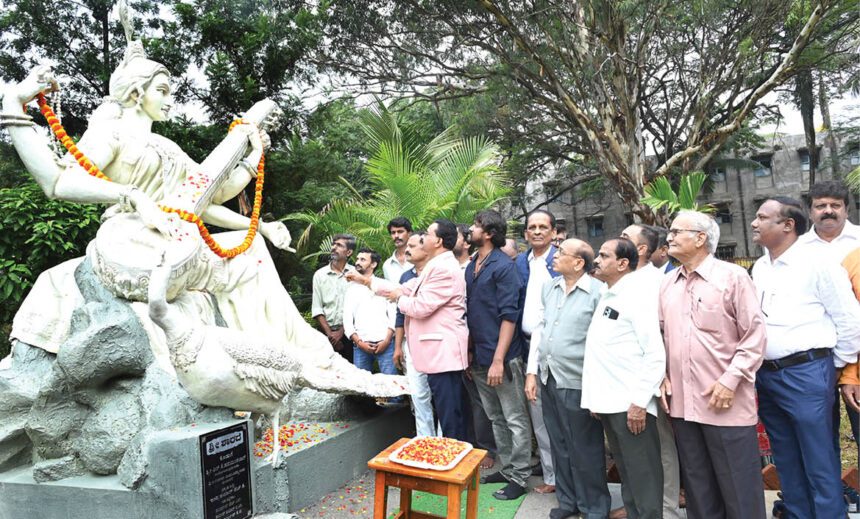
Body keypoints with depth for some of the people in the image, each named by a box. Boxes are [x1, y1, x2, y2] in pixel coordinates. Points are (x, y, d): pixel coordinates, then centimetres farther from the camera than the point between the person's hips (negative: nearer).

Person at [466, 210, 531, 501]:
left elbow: (508, 315, -17)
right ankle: (506, 469, 32)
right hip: (479, 357, 8)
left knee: (515, 420, 6)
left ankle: (519, 477, 18)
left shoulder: (504, 266, -12)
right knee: (496, 418, 18)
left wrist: (498, 359, -20)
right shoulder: (471, 267, 9)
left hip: (502, 357, -8)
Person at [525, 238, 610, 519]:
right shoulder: (548, 287, 8)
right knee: (559, 445, 19)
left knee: (585, 450, 9)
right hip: (548, 379, 6)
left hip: (577, 383, -6)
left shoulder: (598, 291, -13)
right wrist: (532, 372, 8)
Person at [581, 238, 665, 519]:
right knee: (627, 475, 19)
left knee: (644, 479, 3)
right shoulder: (606, 297, 14)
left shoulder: (637, 295, -11)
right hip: (609, 403, 8)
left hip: (631, 404, -8)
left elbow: (655, 355, -17)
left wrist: (639, 402, -19)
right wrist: (595, 396, 13)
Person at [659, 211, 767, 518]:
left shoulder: (733, 276, -5)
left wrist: (730, 380, -14)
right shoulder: (667, 283, 10)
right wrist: (662, 375, 5)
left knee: (739, 488, 7)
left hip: (726, 403, -5)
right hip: (682, 402, 5)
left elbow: (755, 335, -8)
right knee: (698, 487, 17)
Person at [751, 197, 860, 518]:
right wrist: (763, 370, 13)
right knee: (786, 461, 18)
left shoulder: (817, 264, -9)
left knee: (819, 464, 4)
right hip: (766, 375, 6)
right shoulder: (759, 268, 9)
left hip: (806, 374, -6)